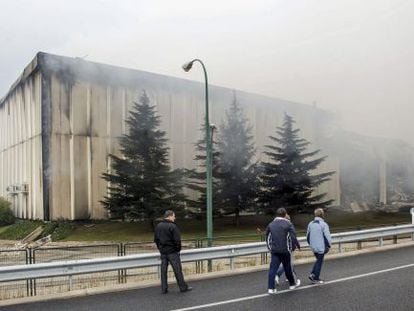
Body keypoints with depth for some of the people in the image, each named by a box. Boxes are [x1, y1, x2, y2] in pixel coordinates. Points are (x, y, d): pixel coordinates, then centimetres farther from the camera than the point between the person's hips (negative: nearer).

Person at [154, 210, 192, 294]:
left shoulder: (158, 226, 7)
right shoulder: (172, 226, -16)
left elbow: (156, 239, 14)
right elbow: (177, 240, -18)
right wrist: (178, 249, -4)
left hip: (163, 252, 7)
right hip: (172, 252, -6)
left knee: (163, 270, 10)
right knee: (177, 270, 3)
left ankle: (164, 289, 13)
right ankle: (183, 287, 11)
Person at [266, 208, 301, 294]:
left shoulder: (271, 224, 7)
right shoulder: (288, 224, -6)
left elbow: (267, 237, 15)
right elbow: (293, 237, -10)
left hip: (274, 250, 3)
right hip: (285, 250, -3)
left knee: (272, 269, 2)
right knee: (288, 268, 13)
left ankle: (271, 288, -3)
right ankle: (292, 284, 31)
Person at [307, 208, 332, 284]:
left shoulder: (310, 224, 4)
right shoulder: (323, 224, -15)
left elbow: (308, 236, 11)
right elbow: (327, 236, -15)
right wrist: (329, 245, -1)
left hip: (313, 247, 6)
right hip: (321, 247, -6)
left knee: (318, 260, 22)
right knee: (319, 262, 6)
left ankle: (312, 274, 10)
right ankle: (316, 278, 10)